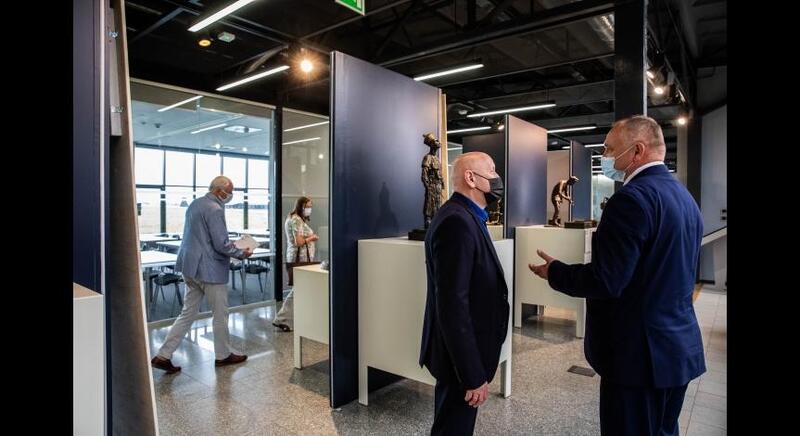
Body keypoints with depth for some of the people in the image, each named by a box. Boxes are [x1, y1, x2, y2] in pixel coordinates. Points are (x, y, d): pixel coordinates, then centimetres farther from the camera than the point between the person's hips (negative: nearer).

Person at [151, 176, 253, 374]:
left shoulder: (195, 204, 12)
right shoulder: (215, 209, -18)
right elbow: (221, 245, -21)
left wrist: (231, 246, 19)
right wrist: (242, 253, -5)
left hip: (191, 267, 9)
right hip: (209, 269, -9)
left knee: (188, 313, 13)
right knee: (220, 314, 7)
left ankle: (163, 355, 12)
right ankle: (223, 355, 21)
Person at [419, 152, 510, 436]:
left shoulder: (467, 218, 9)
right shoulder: (456, 222, -24)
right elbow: (452, 305, -28)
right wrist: (474, 375, -24)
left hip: (467, 353, 10)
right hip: (461, 358, -10)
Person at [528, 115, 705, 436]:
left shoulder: (633, 198, -21)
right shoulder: (685, 197, 10)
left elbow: (605, 281, -25)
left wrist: (554, 272, -9)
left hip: (640, 352, -9)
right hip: (680, 347, 9)